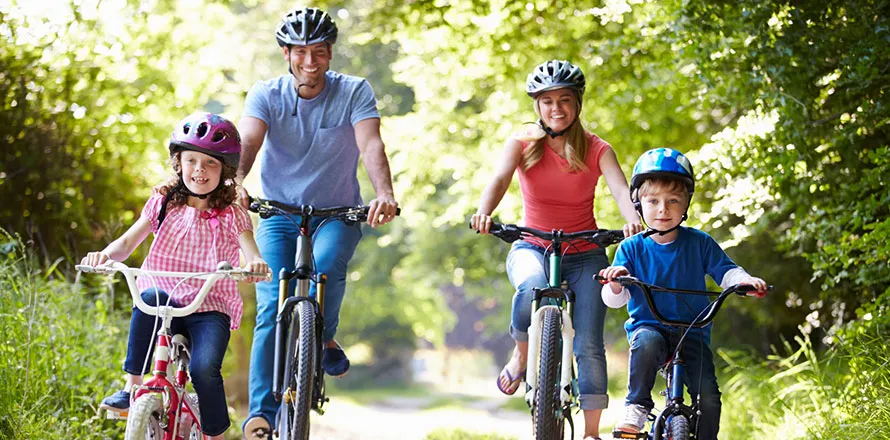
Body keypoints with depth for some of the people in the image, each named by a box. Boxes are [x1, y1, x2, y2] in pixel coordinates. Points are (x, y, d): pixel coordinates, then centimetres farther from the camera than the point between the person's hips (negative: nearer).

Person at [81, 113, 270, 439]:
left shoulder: (232, 215, 1)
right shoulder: (163, 203, 7)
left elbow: (252, 255, -13)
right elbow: (127, 243, -2)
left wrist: (256, 265, -39)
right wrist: (105, 254, -25)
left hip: (210, 310, -2)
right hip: (166, 303, 2)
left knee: (204, 370, -27)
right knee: (150, 297, -34)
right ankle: (132, 387, -25)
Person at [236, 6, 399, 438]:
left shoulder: (355, 92, -8)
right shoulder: (266, 95, -6)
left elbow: (371, 145, -23)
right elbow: (248, 142, -23)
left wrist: (384, 193, -43)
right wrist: (234, 182, -45)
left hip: (338, 213, -1)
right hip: (278, 213, 1)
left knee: (326, 263, -32)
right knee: (272, 308, -14)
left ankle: (324, 339, -4)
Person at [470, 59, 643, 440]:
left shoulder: (596, 149, -2)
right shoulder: (523, 144, -1)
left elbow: (621, 190, -18)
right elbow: (500, 179, -19)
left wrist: (633, 221, -41)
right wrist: (484, 212, -41)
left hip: (584, 255, 1)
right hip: (532, 248, -1)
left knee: (588, 344, -11)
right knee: (532, 287, -36)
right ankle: (522, 355, -7)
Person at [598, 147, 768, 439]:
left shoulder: (699, 243, 2)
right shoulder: (632, 248, -1)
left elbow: (725, 271, 4)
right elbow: (614, 300, -5)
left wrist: (745, 281, -18)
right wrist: (616, 283, -28)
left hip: (692, 332, 1)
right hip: (647, 325, -1)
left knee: (708, 396, -15)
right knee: (647, 344, -37)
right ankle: (637, 406, -19)